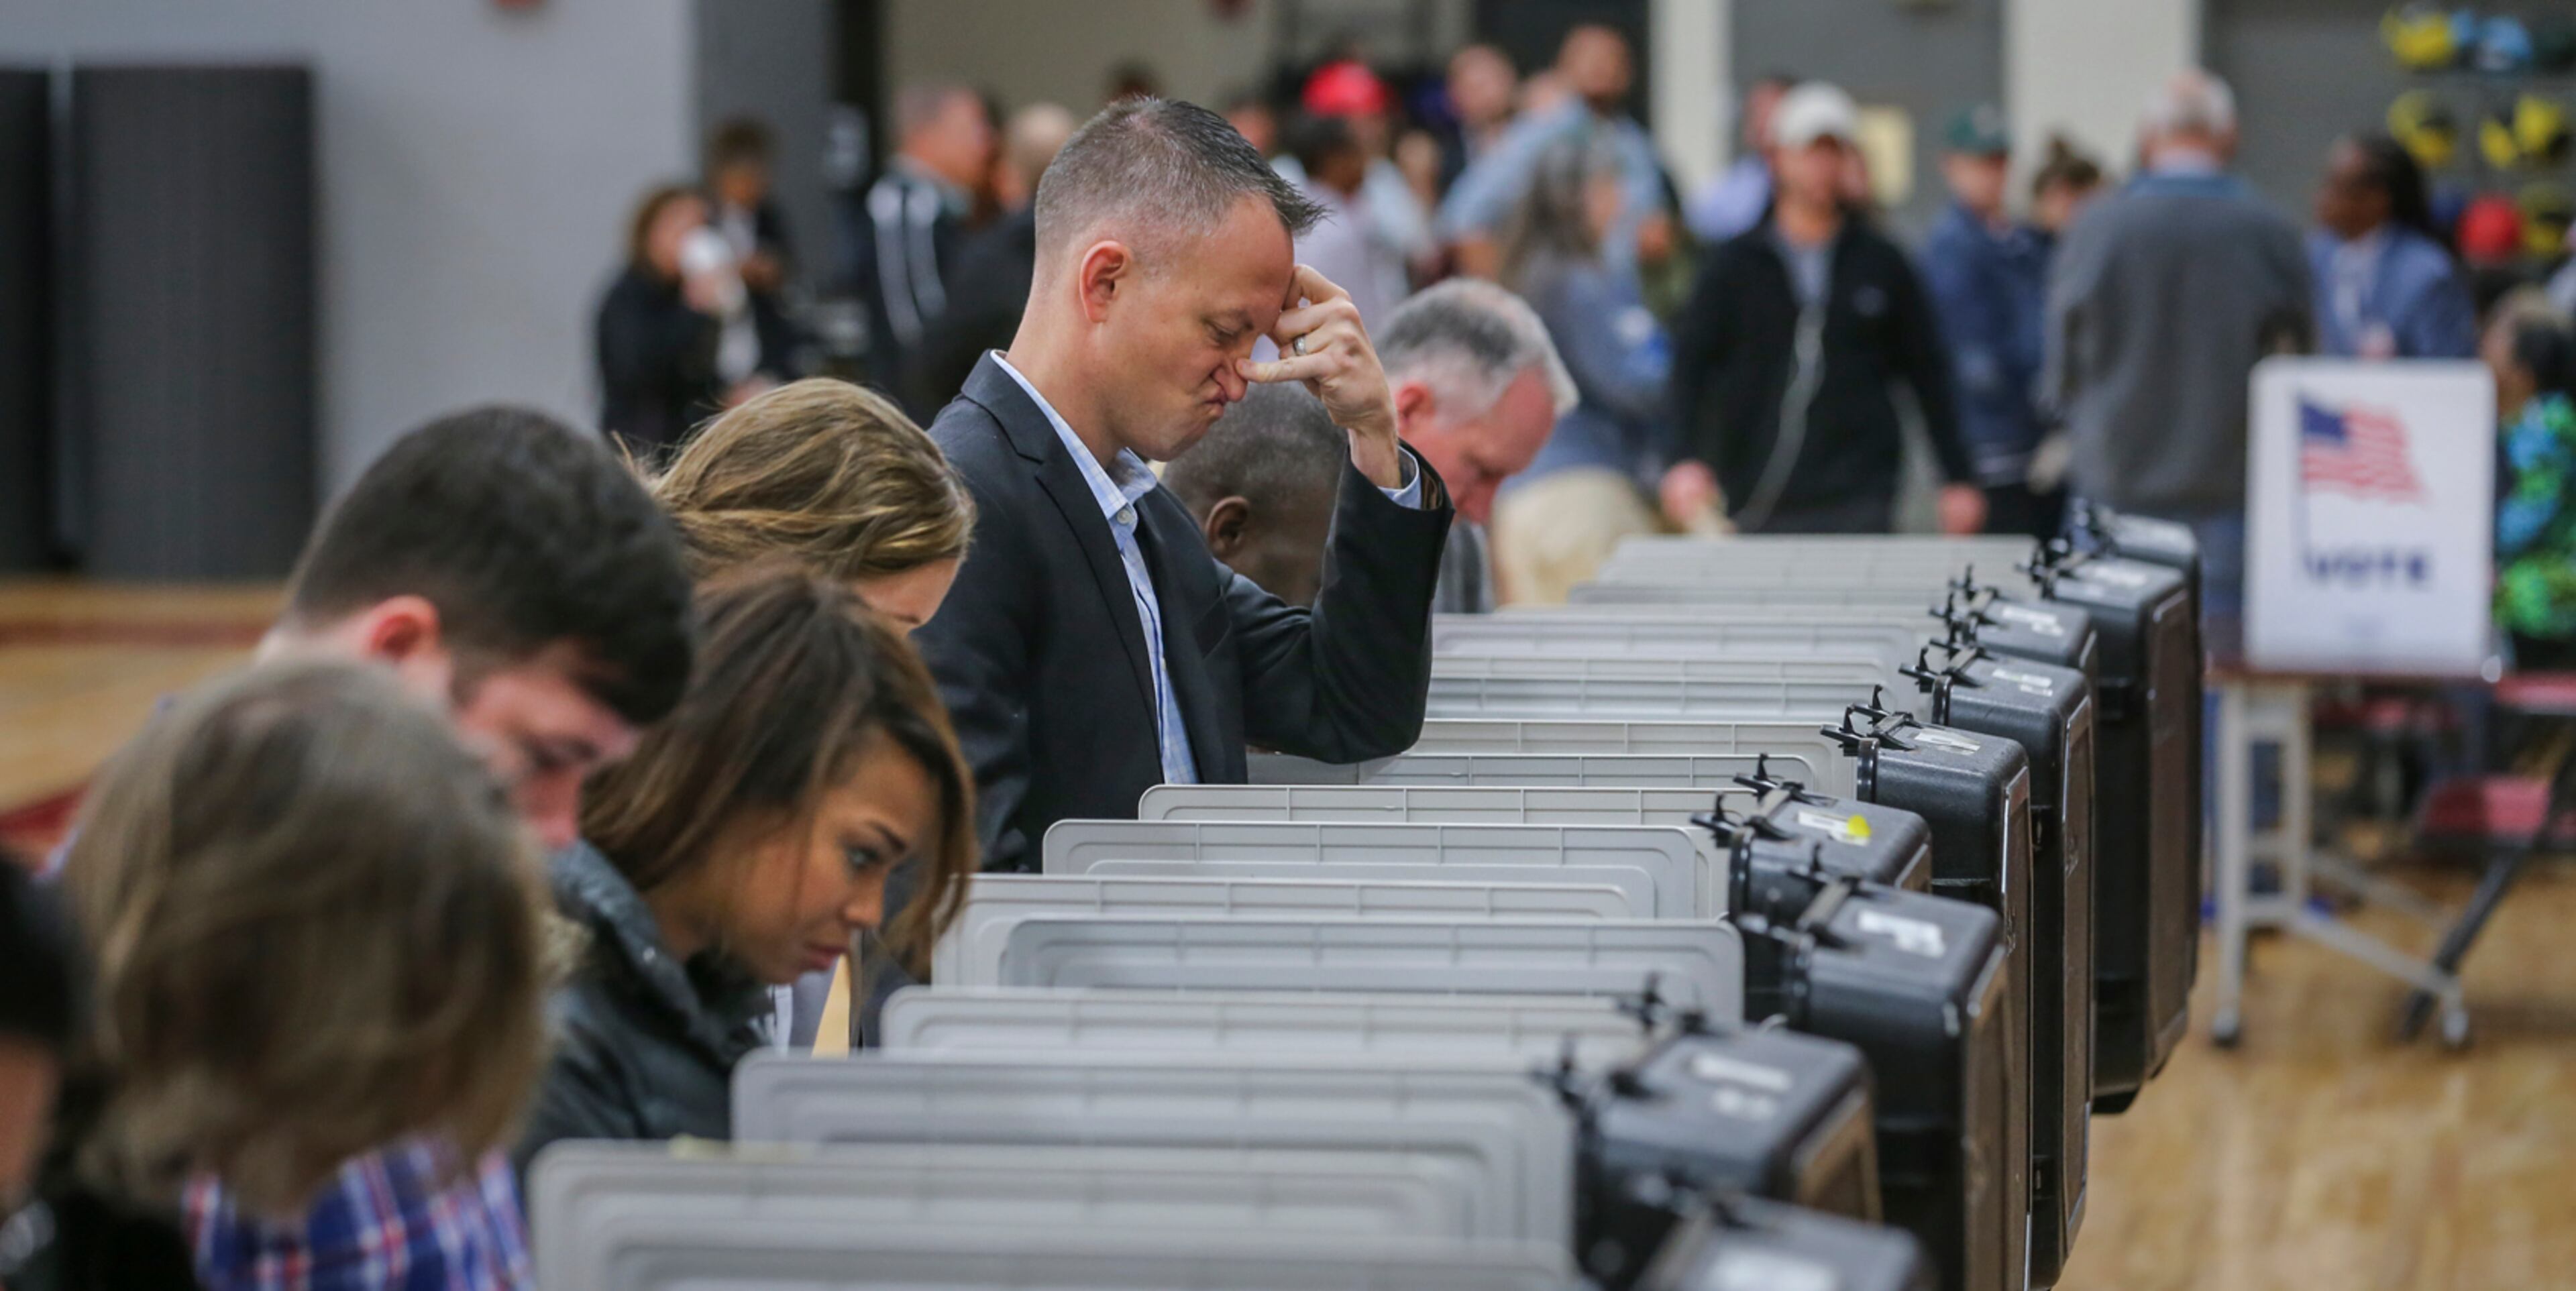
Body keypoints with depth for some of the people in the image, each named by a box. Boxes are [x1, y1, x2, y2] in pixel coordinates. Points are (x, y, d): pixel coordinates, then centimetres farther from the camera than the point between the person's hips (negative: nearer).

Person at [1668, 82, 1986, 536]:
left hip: (1859, 508, 0)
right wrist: (1687, 460, -17)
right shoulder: (1735, 266, 7)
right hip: (1760, 510, 0)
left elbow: (1929, 375, 14)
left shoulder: (1882, 265, 10)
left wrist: (1960, 478, 10)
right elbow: (1688, 367, -1)